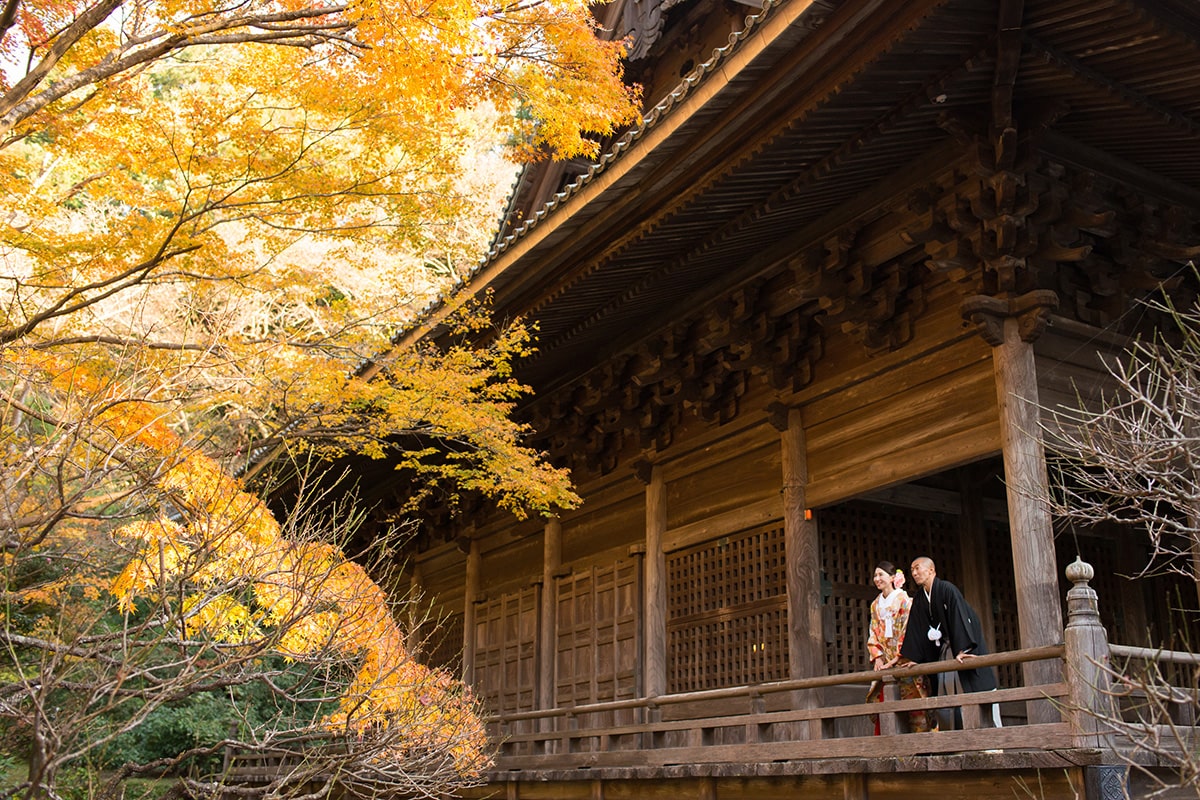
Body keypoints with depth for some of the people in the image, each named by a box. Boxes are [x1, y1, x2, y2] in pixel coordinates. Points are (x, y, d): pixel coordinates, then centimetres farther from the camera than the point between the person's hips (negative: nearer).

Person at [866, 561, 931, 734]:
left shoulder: (904, 599, -2)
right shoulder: (875, 605, 16)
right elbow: (873, 634, 14)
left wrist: (896, 659, -14)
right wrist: (877, 657, -2)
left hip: (903, 660, -5)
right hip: (884, 661, 5)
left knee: (911, 699, -9)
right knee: (879, 700, -2)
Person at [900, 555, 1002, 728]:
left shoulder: (947, 589, -21)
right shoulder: (919, 598, 0)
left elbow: (959, 618, -29)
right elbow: (916, 628, 3)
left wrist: (962, 650, -36)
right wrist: (911, 658, -1)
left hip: (971, 642, -6)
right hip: (949, 642, 6)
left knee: (980, 686, -6)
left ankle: (996, 726, -1)